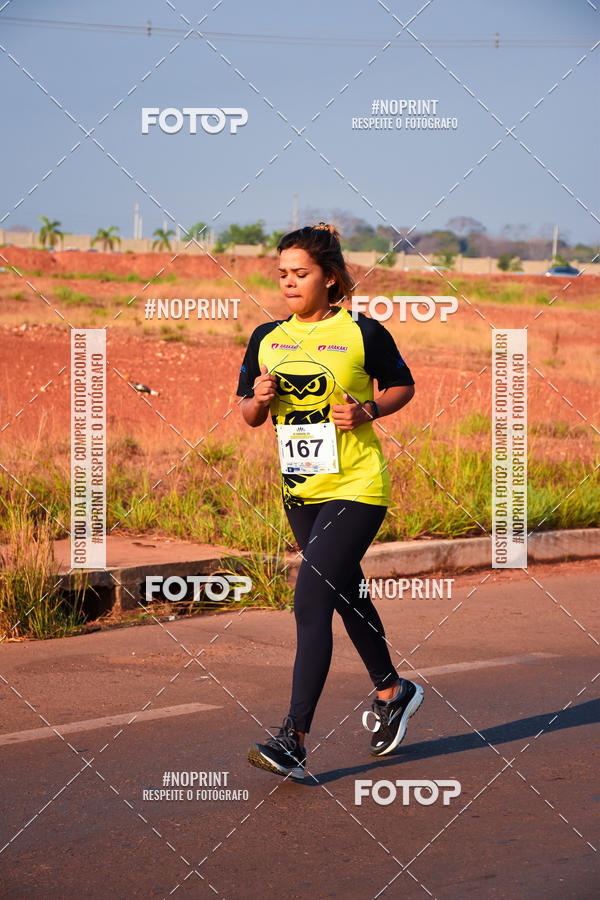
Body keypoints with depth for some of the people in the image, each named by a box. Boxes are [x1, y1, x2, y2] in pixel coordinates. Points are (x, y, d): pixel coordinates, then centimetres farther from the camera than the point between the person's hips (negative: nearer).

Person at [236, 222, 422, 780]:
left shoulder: (362, 333, -8)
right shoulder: (266, 339, 6)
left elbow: (403, 385, 6)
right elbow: (248, 415, 12)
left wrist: (368, 410, -12)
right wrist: (259, 400, -11)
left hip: (356, 487, -7)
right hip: (300, 491, 7)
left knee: (310, 601, -16)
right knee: (346, 596, 21)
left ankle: (294, 740, -17)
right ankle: (392, 692, 44)